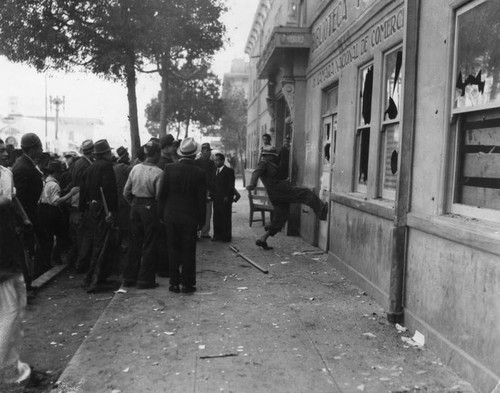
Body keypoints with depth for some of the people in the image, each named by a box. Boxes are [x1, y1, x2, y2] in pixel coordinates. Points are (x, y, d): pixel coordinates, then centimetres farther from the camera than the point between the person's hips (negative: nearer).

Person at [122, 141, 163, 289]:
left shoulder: (135, 168, 2)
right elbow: (159, 196, -18)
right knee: (149, 245, 5)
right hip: (150, 208, -5)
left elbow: (126, 192, 6)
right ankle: (145, 280, 9)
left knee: (134, 243, 15)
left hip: (135, 206, 6)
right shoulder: (158, 172, -15)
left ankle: (129, 277, 23)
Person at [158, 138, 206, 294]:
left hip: (171, 216, 1)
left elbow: (162, 193, -3)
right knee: (189, 251, 8)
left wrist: (162, 213, 7)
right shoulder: (199, 173, -9)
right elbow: (202, 199, -5)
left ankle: (174, 283, 15)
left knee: (173, 249, 11)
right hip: (190, 217, -1)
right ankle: (188, 284, 13)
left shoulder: (169, 169, -6)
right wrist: (201, 220, 4)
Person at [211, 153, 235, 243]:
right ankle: (217, 235, 14)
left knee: (226, 218, 0)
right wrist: (212, 195, 6)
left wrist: (227, 197, -14)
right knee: (216, 217, 6)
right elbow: (214, 185, 18)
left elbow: (231, 185, -8)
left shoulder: (229, 171, -3)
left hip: (225, 199, -6)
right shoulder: (215, 171, 17)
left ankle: (226, 236, 5)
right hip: (216, 199, 6)